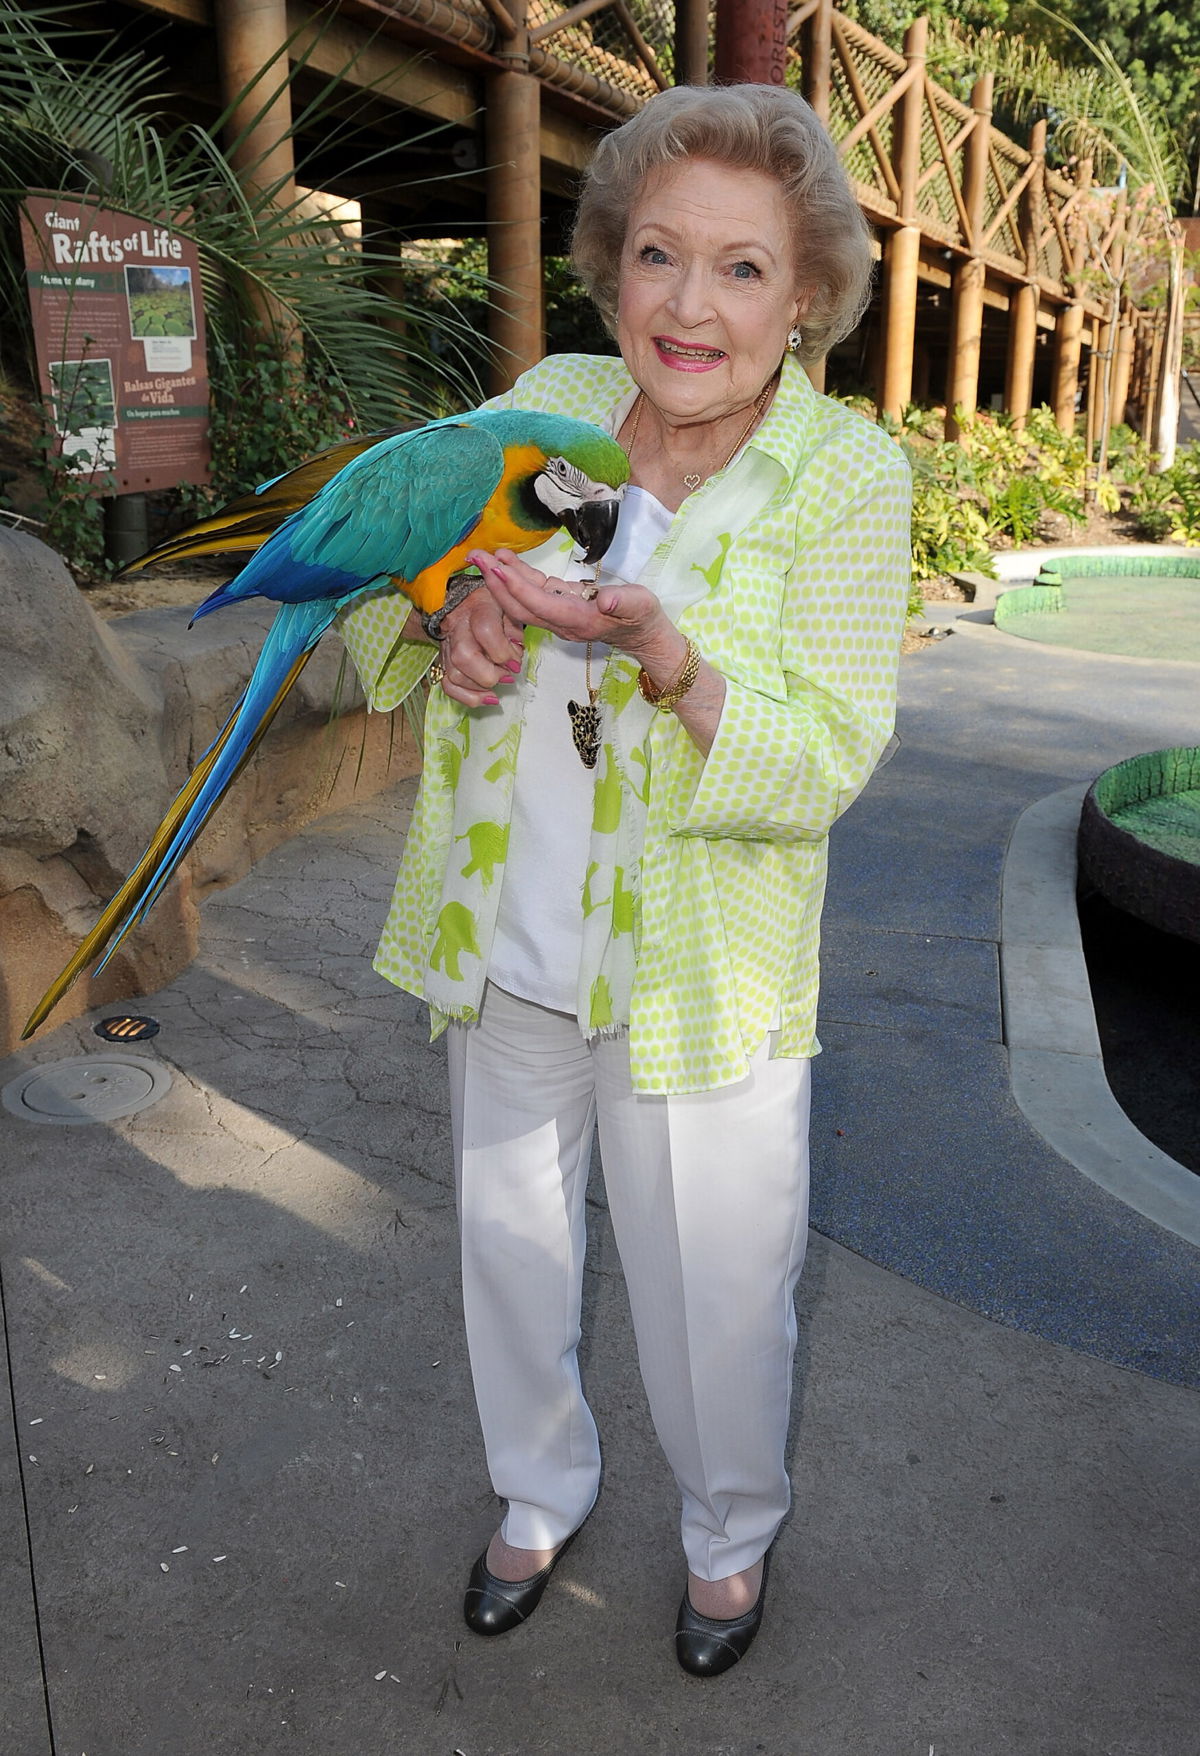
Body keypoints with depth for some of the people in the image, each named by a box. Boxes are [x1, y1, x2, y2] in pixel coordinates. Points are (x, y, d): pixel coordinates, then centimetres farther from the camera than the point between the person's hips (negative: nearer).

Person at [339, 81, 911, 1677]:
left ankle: (732, 1533, 46)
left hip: (702, 969, -3)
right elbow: (380, 571, 6)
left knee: (712, 1290, 12)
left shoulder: (848, 477, -11)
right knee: (510, 1243, 20)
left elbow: (823, 768, -17)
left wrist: (663, 657, -34)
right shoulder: (547, 402, -1)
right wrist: (447, 615, -17)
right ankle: (542, 1493, 50)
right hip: (508, 942, 4)